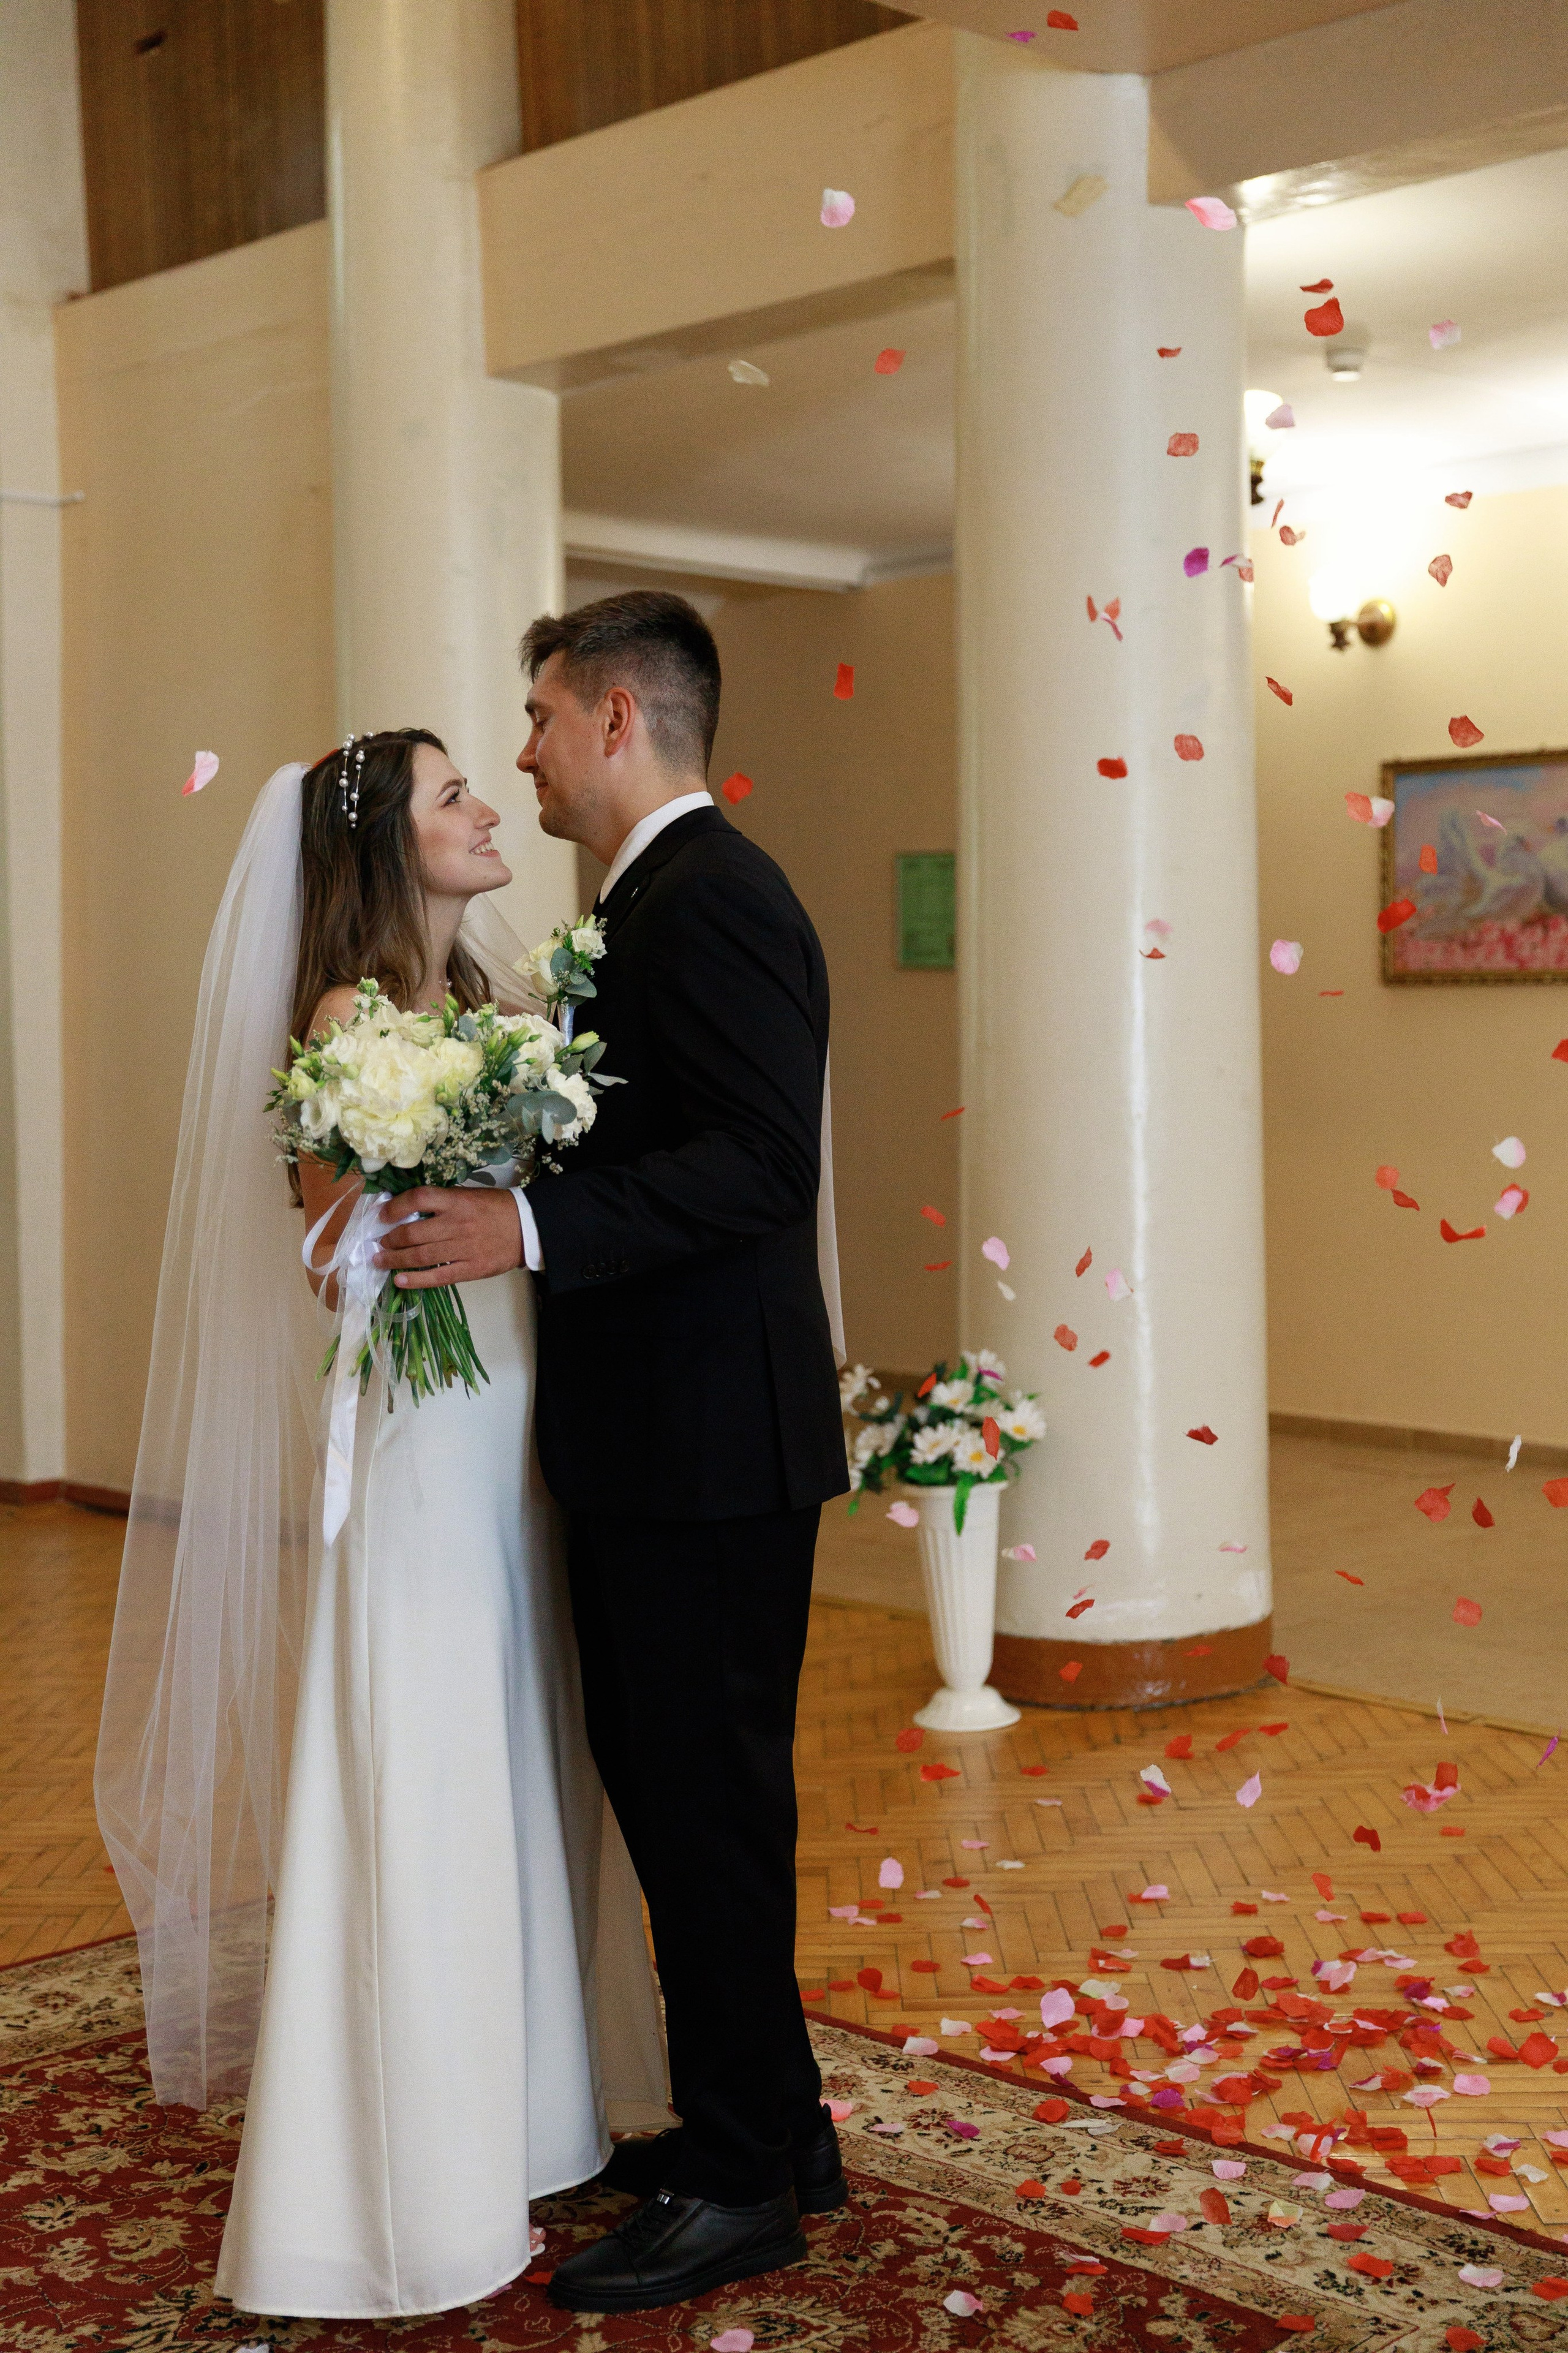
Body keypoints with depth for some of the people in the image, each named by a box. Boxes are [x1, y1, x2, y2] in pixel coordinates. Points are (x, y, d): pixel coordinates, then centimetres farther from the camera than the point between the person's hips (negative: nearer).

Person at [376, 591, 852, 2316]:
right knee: (673, 1784, 18)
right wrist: (492, 1201, 14)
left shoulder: (713, 897, -16)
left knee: (705, 1802, 1)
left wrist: (531, 1231, -27)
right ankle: (768, 2122, 32)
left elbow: (767, 1165, -25)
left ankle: (739, 2184, 16)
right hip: (661, 1436, 10)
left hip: (709, 1445, -10)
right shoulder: (664, 897, 16)